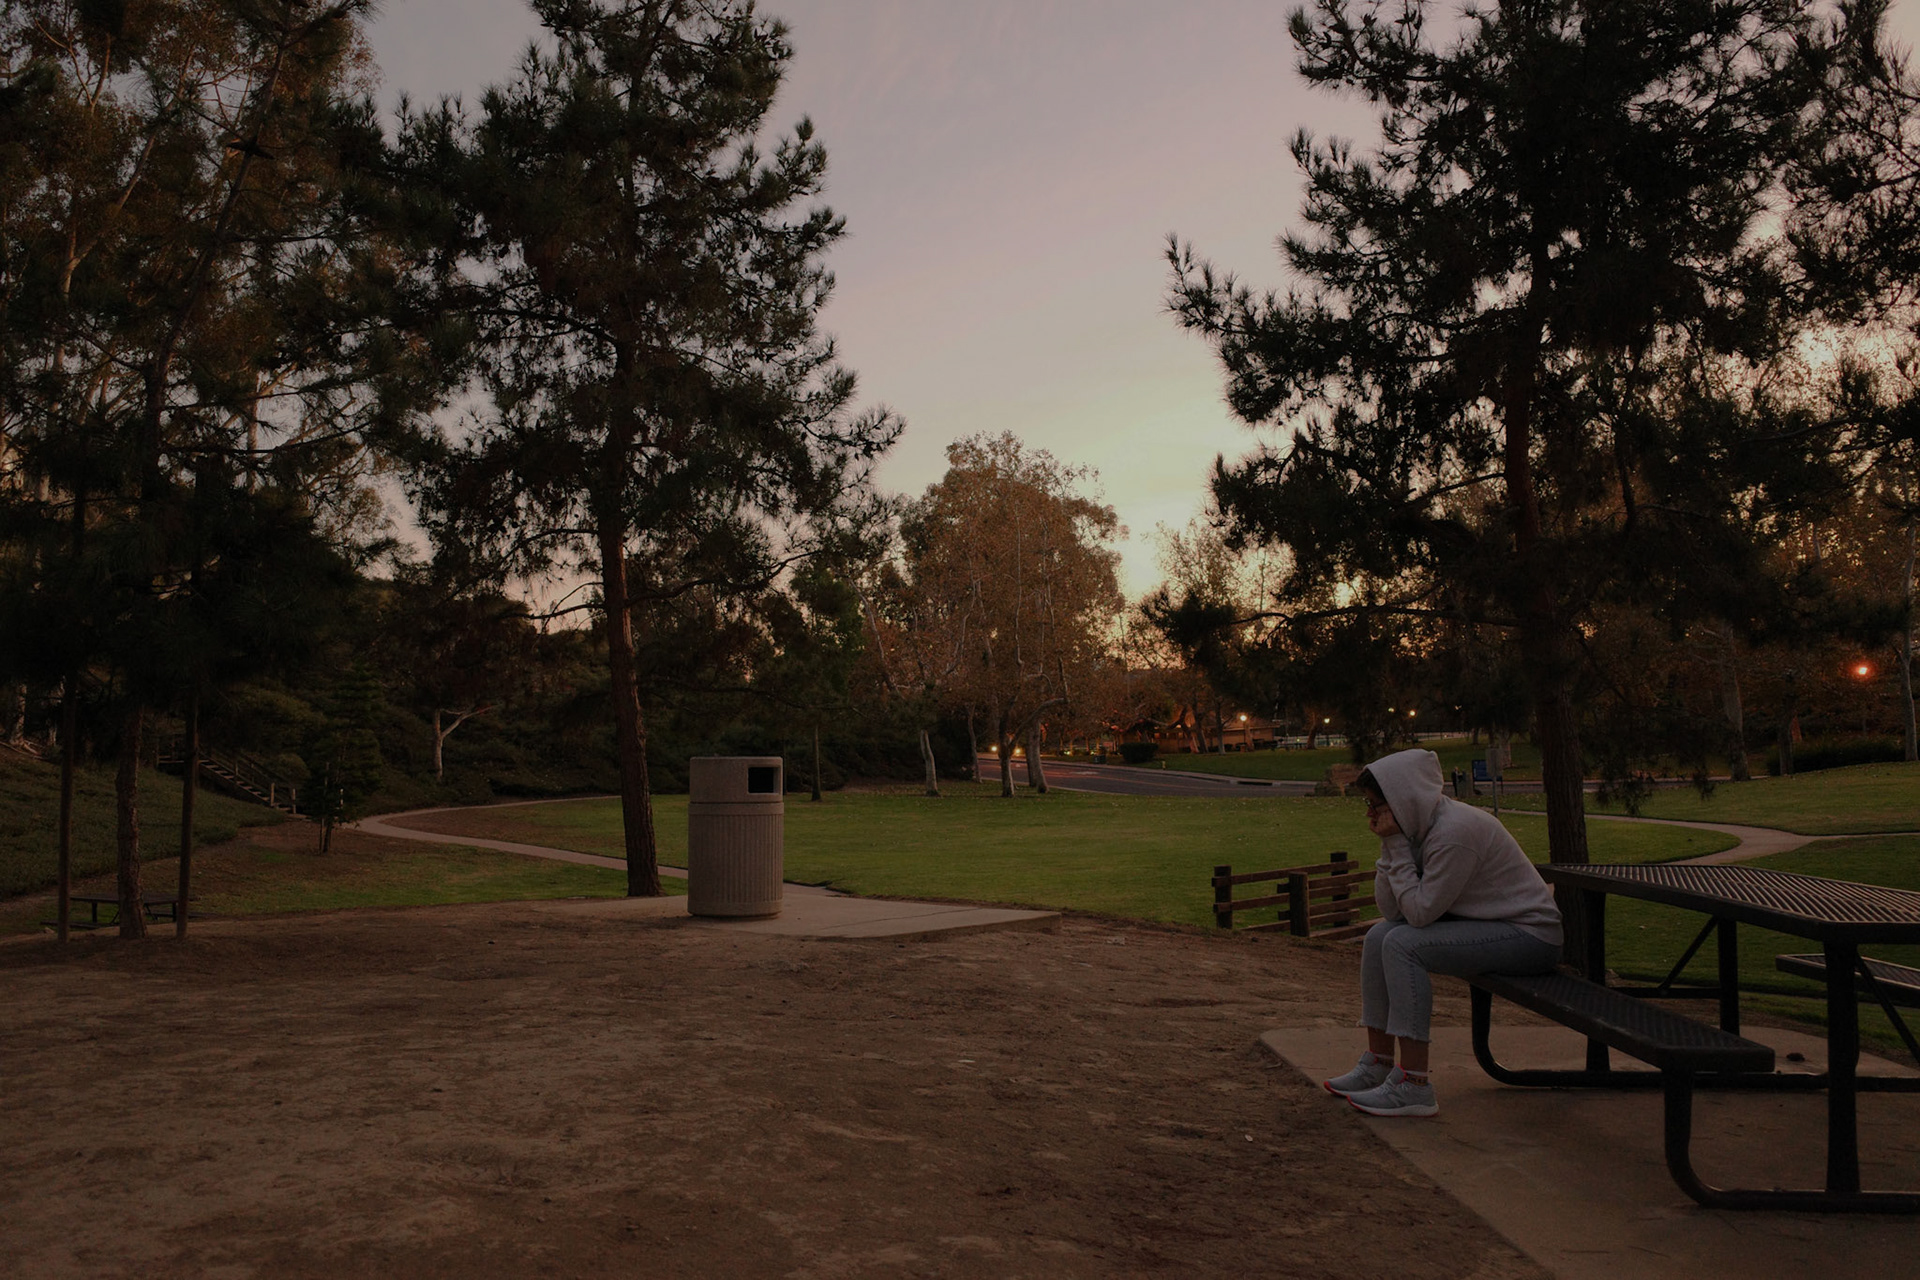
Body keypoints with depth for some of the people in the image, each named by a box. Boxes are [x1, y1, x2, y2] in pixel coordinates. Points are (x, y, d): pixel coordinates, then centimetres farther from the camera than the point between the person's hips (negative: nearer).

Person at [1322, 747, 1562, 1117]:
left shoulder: (1455, 831, -24)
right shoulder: (1420, 826, 5)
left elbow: (1419, 912, -22)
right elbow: (1391, 910, 1)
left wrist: (1397, 843, -19)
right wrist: (1389, 843, -8)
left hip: (1529, 935, -10)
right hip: (1488, 924, 10)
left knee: (1402, 945, -23)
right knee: (1379, 936, 4)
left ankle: (1414, 1086, -21)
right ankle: (1378, 1064, 10)